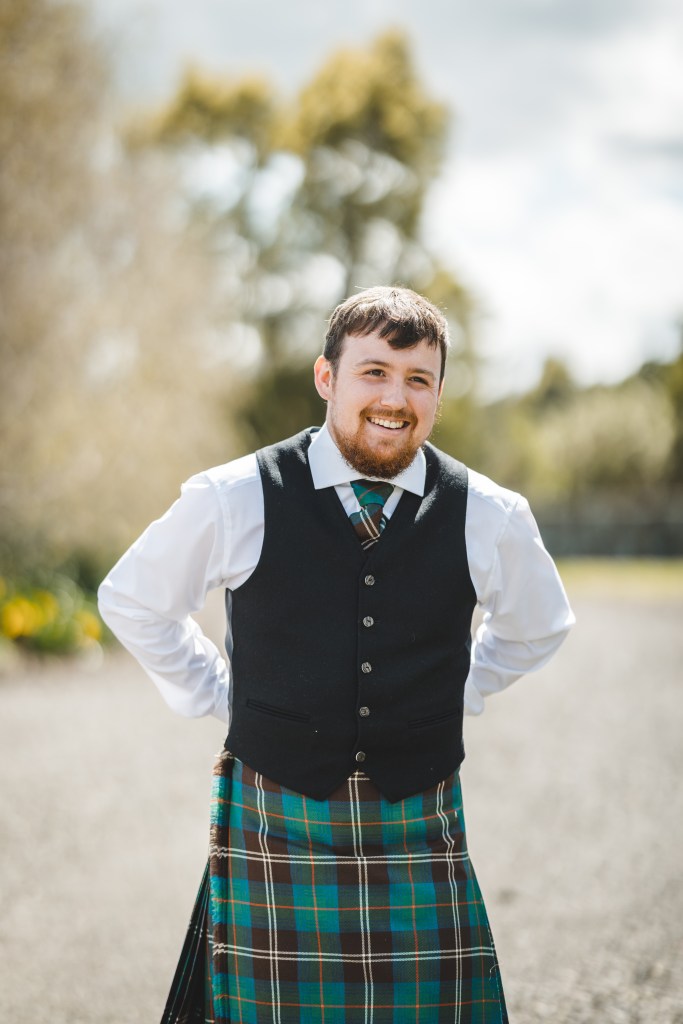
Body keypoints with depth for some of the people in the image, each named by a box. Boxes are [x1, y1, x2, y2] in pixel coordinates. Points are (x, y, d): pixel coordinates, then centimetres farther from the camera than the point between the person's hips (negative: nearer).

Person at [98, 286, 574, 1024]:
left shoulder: (489, 517, 0)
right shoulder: (235, 500, -5)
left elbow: (537, 626, 22)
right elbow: (131, 602, 12)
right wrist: (221, 698, 9)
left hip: (419, 841, 2)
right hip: (276, 837, -1)